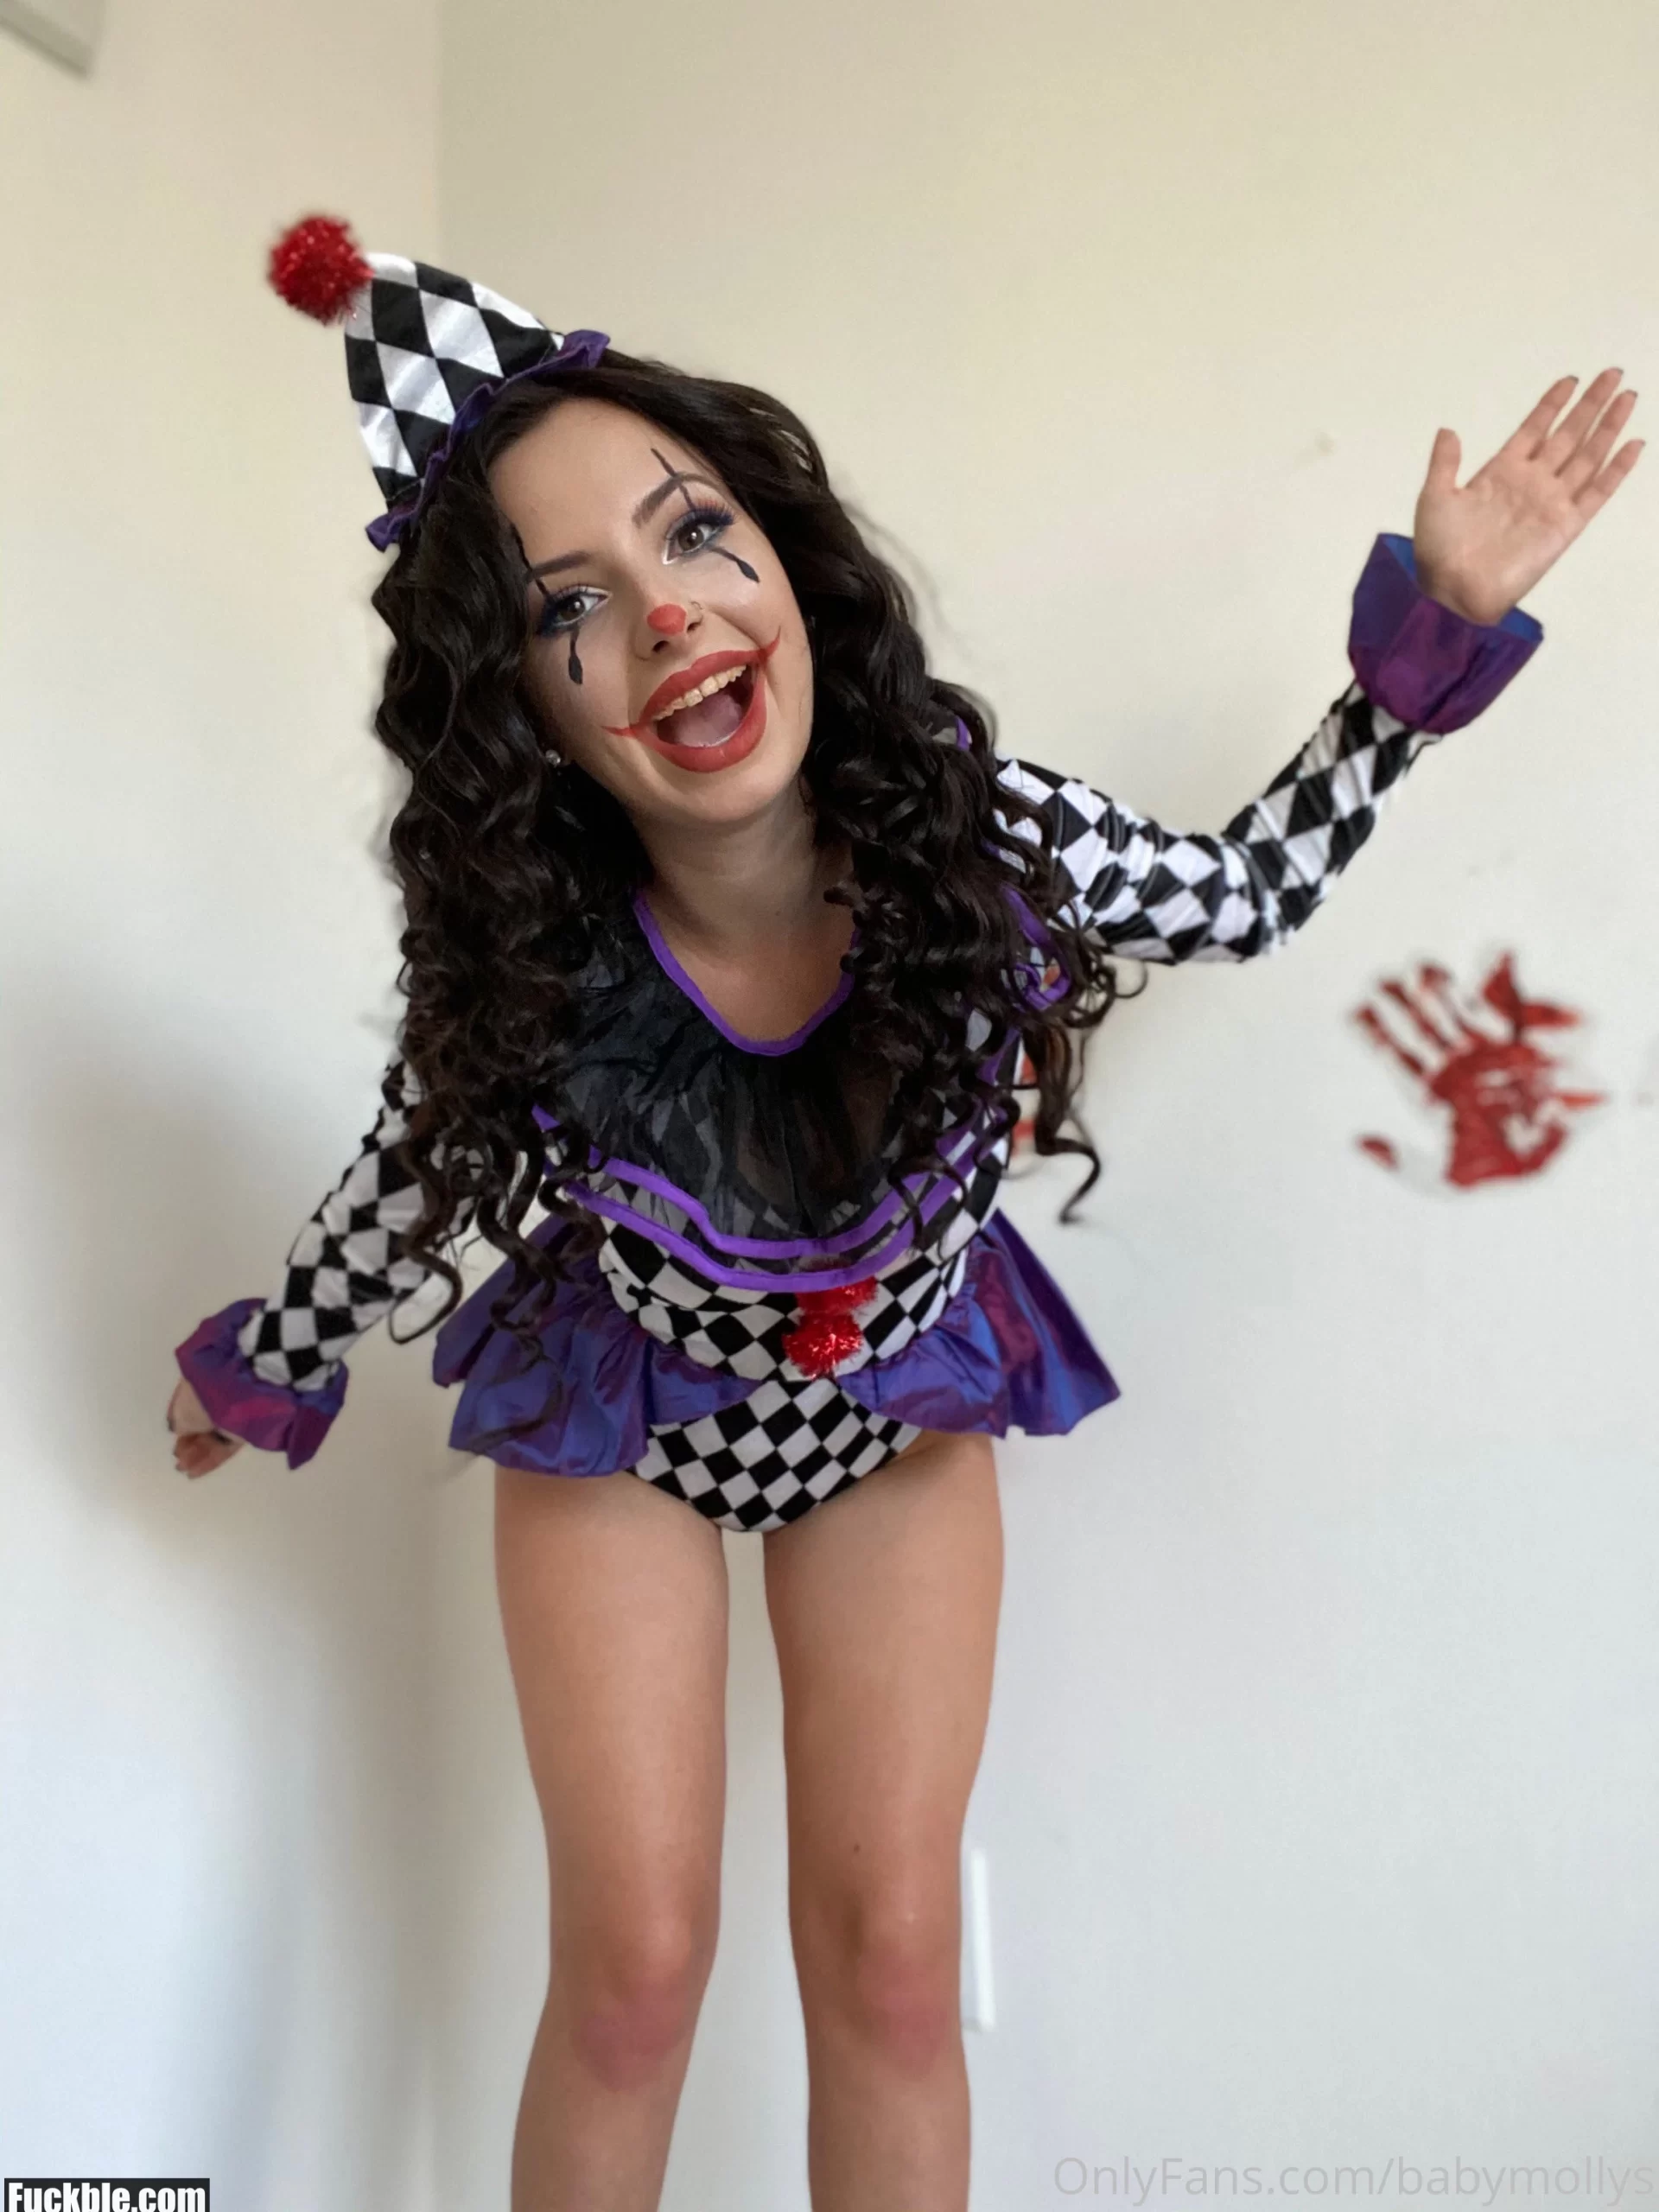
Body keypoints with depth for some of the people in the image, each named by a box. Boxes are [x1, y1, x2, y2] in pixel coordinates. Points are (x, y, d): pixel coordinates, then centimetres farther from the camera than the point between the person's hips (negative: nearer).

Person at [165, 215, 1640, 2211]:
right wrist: (261, 1365, 11)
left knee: (889, 1958, 3)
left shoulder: (978, 833, -27)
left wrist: (1432, 627, -12)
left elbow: (1247, 890, -5)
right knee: (634, 1965, 0)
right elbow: (418, 1176, -7)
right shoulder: (518, 965, -30)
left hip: (899, 1403, 2)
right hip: (617, 1419, -1)